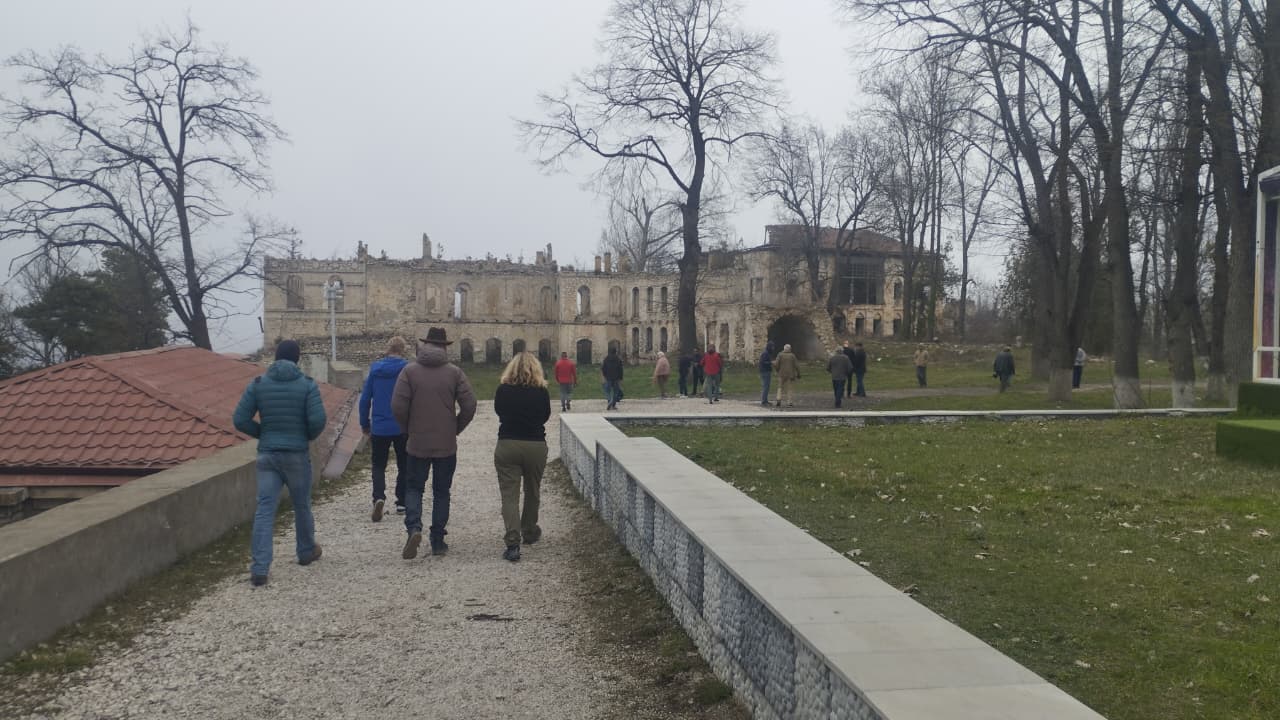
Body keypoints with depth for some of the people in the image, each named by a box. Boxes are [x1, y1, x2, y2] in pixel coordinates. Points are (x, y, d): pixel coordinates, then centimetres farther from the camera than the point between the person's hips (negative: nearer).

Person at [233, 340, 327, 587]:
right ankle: (306, 551, 35)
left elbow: (240, 420, -3)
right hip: (297, 454, -2)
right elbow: (317, 420, -16)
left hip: (267, 455, 2)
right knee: (302, 505, 17)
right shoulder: (307, 385, -6)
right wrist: (309, 436, 5)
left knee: (265, 510, 0)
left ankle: (259, 569, -8)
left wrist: (263, 433, 12)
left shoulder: (258, 384, 1)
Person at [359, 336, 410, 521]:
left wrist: (365, 426, 13)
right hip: (403, 428, -1)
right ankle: (402, 503, 16)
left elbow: (365, 399, 4)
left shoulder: (375, 369, 1)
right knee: (404, 466, 14)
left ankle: (379, 497, -12)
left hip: (379, 428, 1)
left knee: (378, 466, 11)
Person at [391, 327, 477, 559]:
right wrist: (456, 429, 7)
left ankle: (414, 527, -11)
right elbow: (469, 406, -8)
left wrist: (409, 428, 6)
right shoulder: (455, 372, -3)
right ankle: (438, 542, 13)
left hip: (417, 443, 0)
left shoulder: (409, 370, -4)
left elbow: (398, 406, -10)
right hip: (446, 444, 0)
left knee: (414, 488, 13)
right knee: (441, 492, 11)